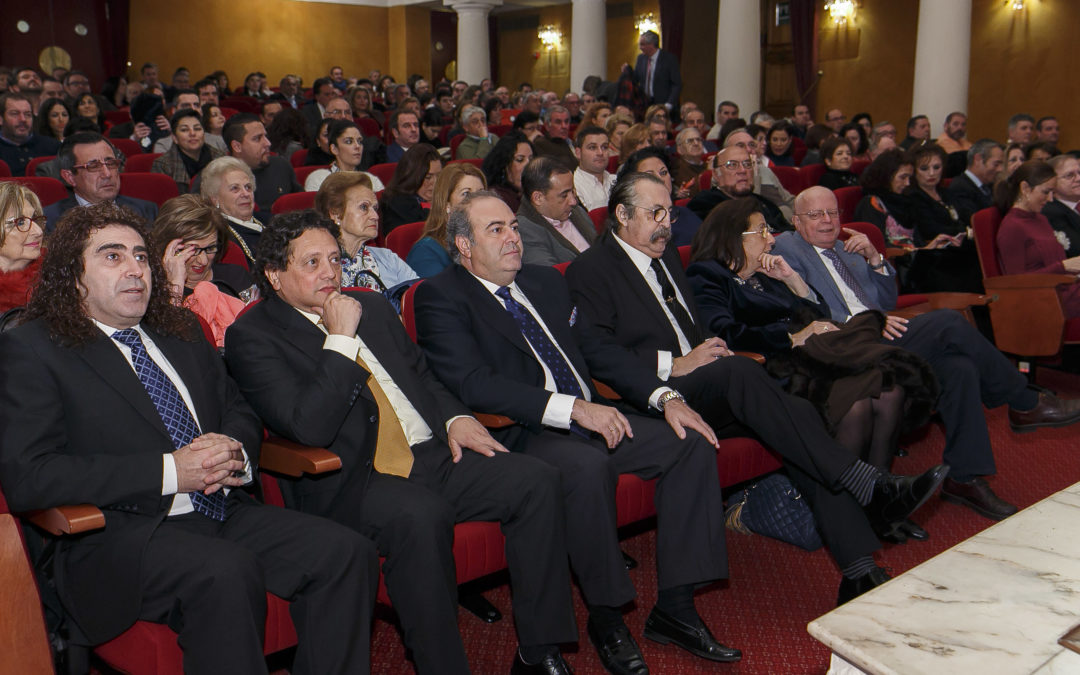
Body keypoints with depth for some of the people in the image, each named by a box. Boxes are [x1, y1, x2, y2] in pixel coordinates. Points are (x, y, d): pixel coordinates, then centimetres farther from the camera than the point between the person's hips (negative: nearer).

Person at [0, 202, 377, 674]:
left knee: (348, 552, -17)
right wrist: (168, 471, -17)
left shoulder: (180, 331, 21)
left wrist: (234, 450, -2)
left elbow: (239, 409, 25)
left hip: (224, 513, 6)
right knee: (228, 570, -36)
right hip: (119, 537, -6)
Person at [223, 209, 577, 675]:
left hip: (435, 455, 7)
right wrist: (340, 339, -14)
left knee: (536, 481, -14)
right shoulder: (251, 337, -3)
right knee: (420, 515, -37)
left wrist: (455, 417, 7)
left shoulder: (371, 306, 19)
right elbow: (309, 427, -15)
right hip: (352, 481, -6)